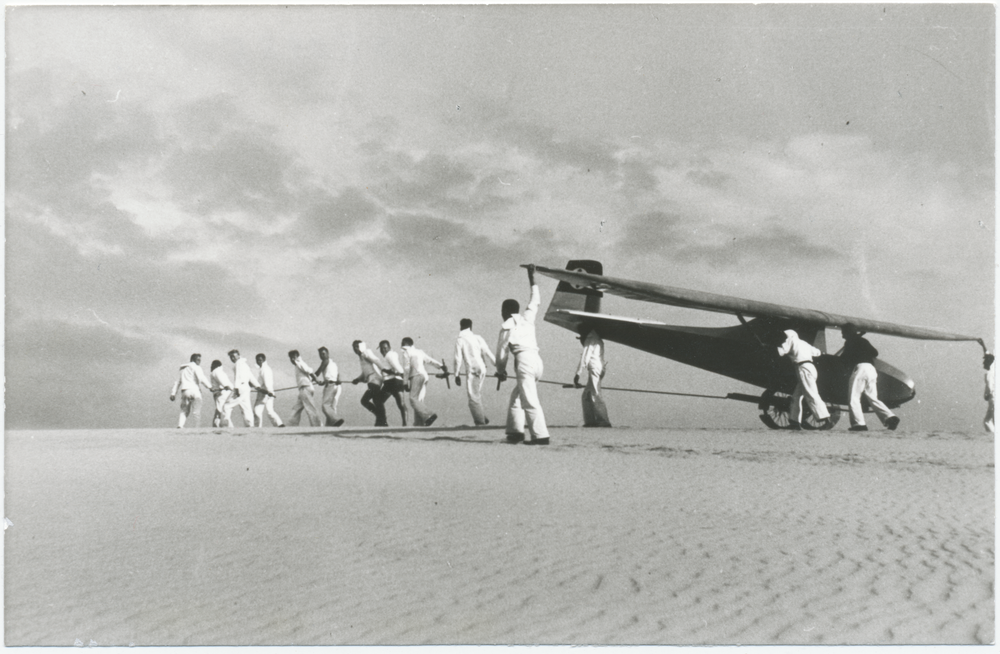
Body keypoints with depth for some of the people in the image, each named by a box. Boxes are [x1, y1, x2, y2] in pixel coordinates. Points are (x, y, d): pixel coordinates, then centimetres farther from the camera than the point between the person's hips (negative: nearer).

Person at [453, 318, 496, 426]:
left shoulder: (459, 341, -1)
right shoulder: (477, 338, 8)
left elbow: (458, 359, -3)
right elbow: (488, 352, 5)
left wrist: (457, 375, 3)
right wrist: (498, 365, 9)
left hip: (472, 371, -5)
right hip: (481, 369, 5)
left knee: (473, 397, -2)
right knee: (477, 396, 18)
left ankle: (480, 421, -6)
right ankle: (483, 418, 21)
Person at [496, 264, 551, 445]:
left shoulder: (507, 326, 5)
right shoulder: (527, 318, 20)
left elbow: (502, 351, 6)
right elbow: (535, 301, 37)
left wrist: (501, 370, 21)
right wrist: (531, 277, 44)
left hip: (524, 360, -7)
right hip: (537, 360, 7)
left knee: (530, 401, -11)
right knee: (516, 396, 18)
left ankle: (541, 435, -20)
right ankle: (515, 430, 11)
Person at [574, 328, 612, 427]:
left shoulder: (590, 340, -5)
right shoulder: (598, 340, 24)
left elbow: (585, 358, -12)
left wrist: (578, 374, -13)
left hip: (594, 370, -10)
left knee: (595, 395, -13)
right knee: (586, 396, 12)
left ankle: (603, 421, -18)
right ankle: (590, 420, 8)